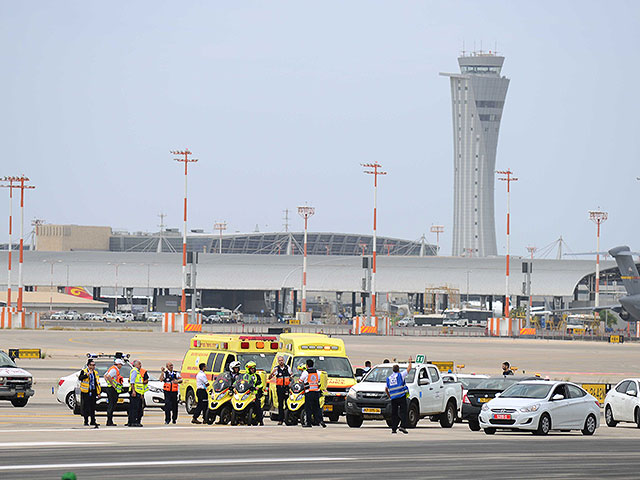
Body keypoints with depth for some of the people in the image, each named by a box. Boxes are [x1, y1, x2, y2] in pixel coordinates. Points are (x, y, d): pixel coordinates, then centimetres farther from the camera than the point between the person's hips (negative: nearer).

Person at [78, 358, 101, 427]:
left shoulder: (95, 373, 15)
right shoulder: (84, 371, -1)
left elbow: (97, 383, 19)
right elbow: (80, 378, -19)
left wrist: (98, 392, 14)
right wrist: (88, 374, -25)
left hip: (93, 392, 5)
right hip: (86, 392, -5)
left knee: (93, 407, 5)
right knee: (86, 407, -3)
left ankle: (93, 421, 8)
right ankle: (86, 421, 3)